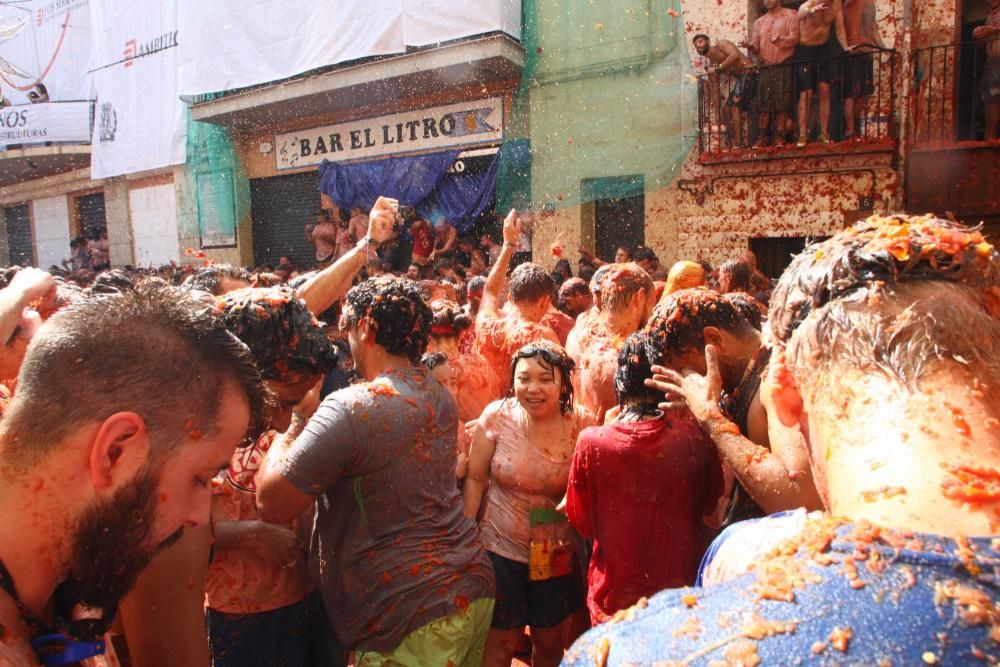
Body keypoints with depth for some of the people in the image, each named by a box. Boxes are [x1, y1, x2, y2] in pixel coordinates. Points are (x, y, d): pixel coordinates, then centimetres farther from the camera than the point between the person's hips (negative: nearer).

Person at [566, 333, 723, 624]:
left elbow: (581, 523, -5)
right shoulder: (694, 434, -18)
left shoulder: (592, 441, -21)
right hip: (684, 594, 1)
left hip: (613, 598, -1)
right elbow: (710, 507, 1)